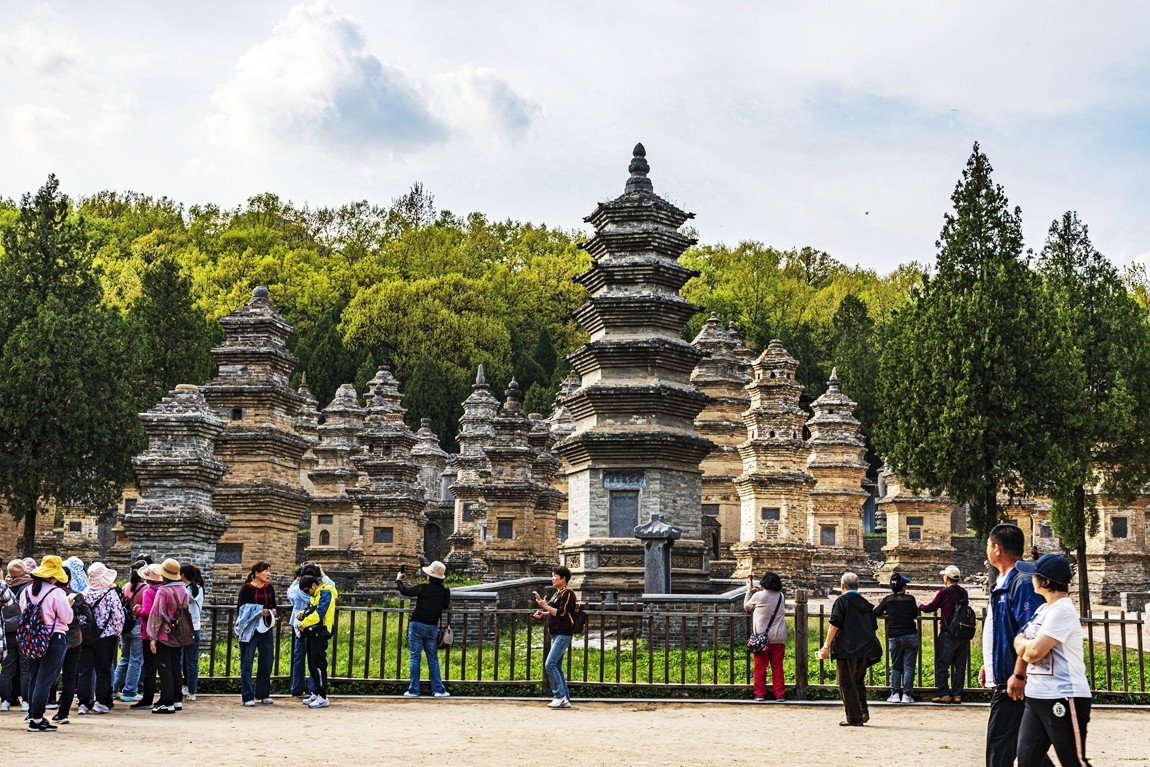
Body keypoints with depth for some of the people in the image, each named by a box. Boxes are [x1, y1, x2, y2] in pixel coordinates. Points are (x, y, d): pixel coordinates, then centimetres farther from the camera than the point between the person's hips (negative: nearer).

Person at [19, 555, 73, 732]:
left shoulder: (26, 591, 4)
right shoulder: (56, 593, -16)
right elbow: (67, 618, -11)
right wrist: (67, 605, 7)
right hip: (54, 639, -6)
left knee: (34, 679, 16)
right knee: (45, 681, -2)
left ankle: (33, 716, 20)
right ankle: (37, 719, -2)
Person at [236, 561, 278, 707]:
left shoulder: (269, 588, 10)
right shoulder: (246, 588, -5)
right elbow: (241, 608, -9)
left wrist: (274, 610, -3)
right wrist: (259, 612, -19)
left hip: (266, 629, 5)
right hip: (250, 629, -5)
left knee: (266, 662, 10)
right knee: (247, 663, -3)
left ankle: (263, 694, 22)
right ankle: (248, 696, -1)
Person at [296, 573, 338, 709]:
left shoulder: (325, 594, -11)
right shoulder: (315, 595, 19)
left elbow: (319, 613, -21)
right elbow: (310, 610, 22)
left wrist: (304, 623, -17)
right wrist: (302, 614, 1)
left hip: (319, 634, -10)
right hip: (311, 634, 10)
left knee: (318, 665, -11)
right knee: (312, 665, 13)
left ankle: (323, 697, -11)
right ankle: (316, 694, 20)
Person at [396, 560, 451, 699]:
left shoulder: (423, 588, -12)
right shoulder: (445, 591, -1)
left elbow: (405, 591, -8)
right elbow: (446, 606, 13)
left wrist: (399, 580, 10)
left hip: (417, 625, -3)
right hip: (432, 627, 3)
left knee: (415, 657, 3)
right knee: (433, 659, 11)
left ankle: (413, 690, 4)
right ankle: (438, 690, 8)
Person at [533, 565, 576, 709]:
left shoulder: (567, 593, -10)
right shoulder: (557, 594, 18)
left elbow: (561, 613, -19)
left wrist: (545, 606, -19)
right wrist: (543, 614, 9)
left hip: (563, 635, -10)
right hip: (556, 634, 10)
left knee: (550, 664, -15)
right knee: (557, 667, 9)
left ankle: (560, 696, -11)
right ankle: (565, 700, 12)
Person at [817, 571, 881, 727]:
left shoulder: (841, 601, -3)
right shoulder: (865, 603, 15)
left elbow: (834, 625, -12)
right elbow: (874, 627, 17)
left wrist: (826, 645, -10)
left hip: (847, 649, -6)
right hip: (865, 650, 6)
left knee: (847, 683, 1)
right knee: (858, 681, 19)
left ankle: (854, 718, -1)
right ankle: (863, 712, 10)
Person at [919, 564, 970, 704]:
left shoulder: (944, 592, -10)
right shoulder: (963, 592, 8)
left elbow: (929, 608, -3)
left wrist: (920, 606, 19)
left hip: (948, 635, -6)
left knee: (942, 666, 1)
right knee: (960, 666, 9)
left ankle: (944, 694, -2)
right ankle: (957, 694, 9)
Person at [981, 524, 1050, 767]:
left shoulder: (1021, 583, -17)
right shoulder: (1001, 582, 15)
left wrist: (1018, 675, -26)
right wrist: (988, 664, 23)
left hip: (1012, 682, -10)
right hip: (1001, 677, 10)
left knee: (999, 742, -8)